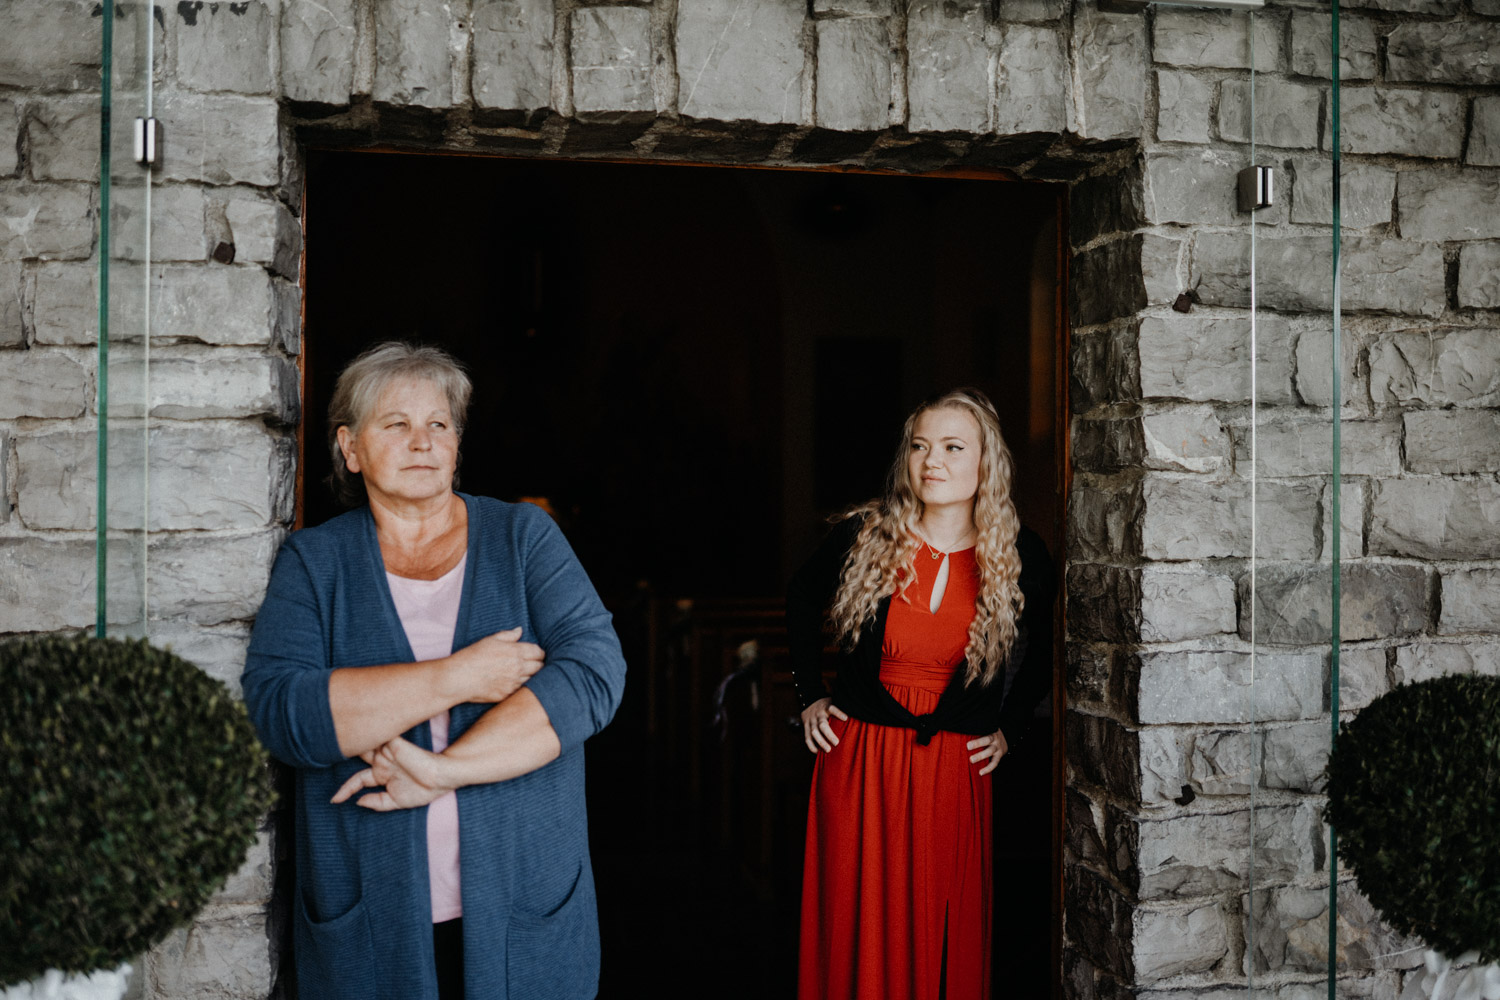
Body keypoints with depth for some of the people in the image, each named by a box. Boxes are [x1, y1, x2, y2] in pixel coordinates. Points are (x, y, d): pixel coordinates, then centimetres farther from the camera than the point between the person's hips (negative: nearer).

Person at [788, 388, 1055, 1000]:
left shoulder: (1021, 559, -3)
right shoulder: (863, 536, -5)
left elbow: (1043, 652, 16)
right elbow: (800, 602, 14)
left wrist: (1010, 727, 10)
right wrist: (809, 697, 10)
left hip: (955, 767, 0)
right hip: (857, 759, 0)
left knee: (944, 935, 7)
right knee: (855, 930, 6)